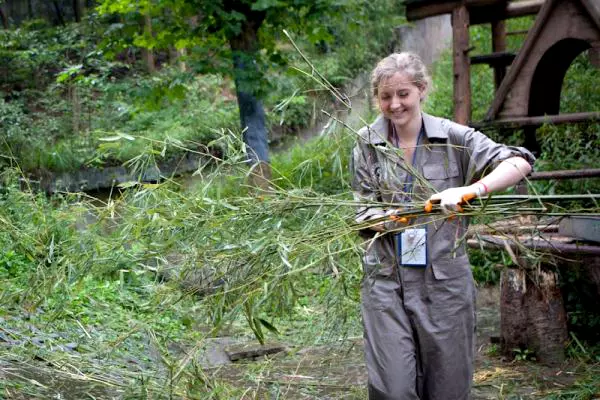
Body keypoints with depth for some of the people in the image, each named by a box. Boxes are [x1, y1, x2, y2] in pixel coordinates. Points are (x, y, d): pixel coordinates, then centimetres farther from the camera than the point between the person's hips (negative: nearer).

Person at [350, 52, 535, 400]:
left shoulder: (453, 137, -4)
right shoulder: (368, 142, 3)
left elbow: (519, 163, -14)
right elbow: (363, 208, 6)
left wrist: (471, 190, -31)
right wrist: (381, 219, -18)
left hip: (444, 280, 0)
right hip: (386, 280, 1)